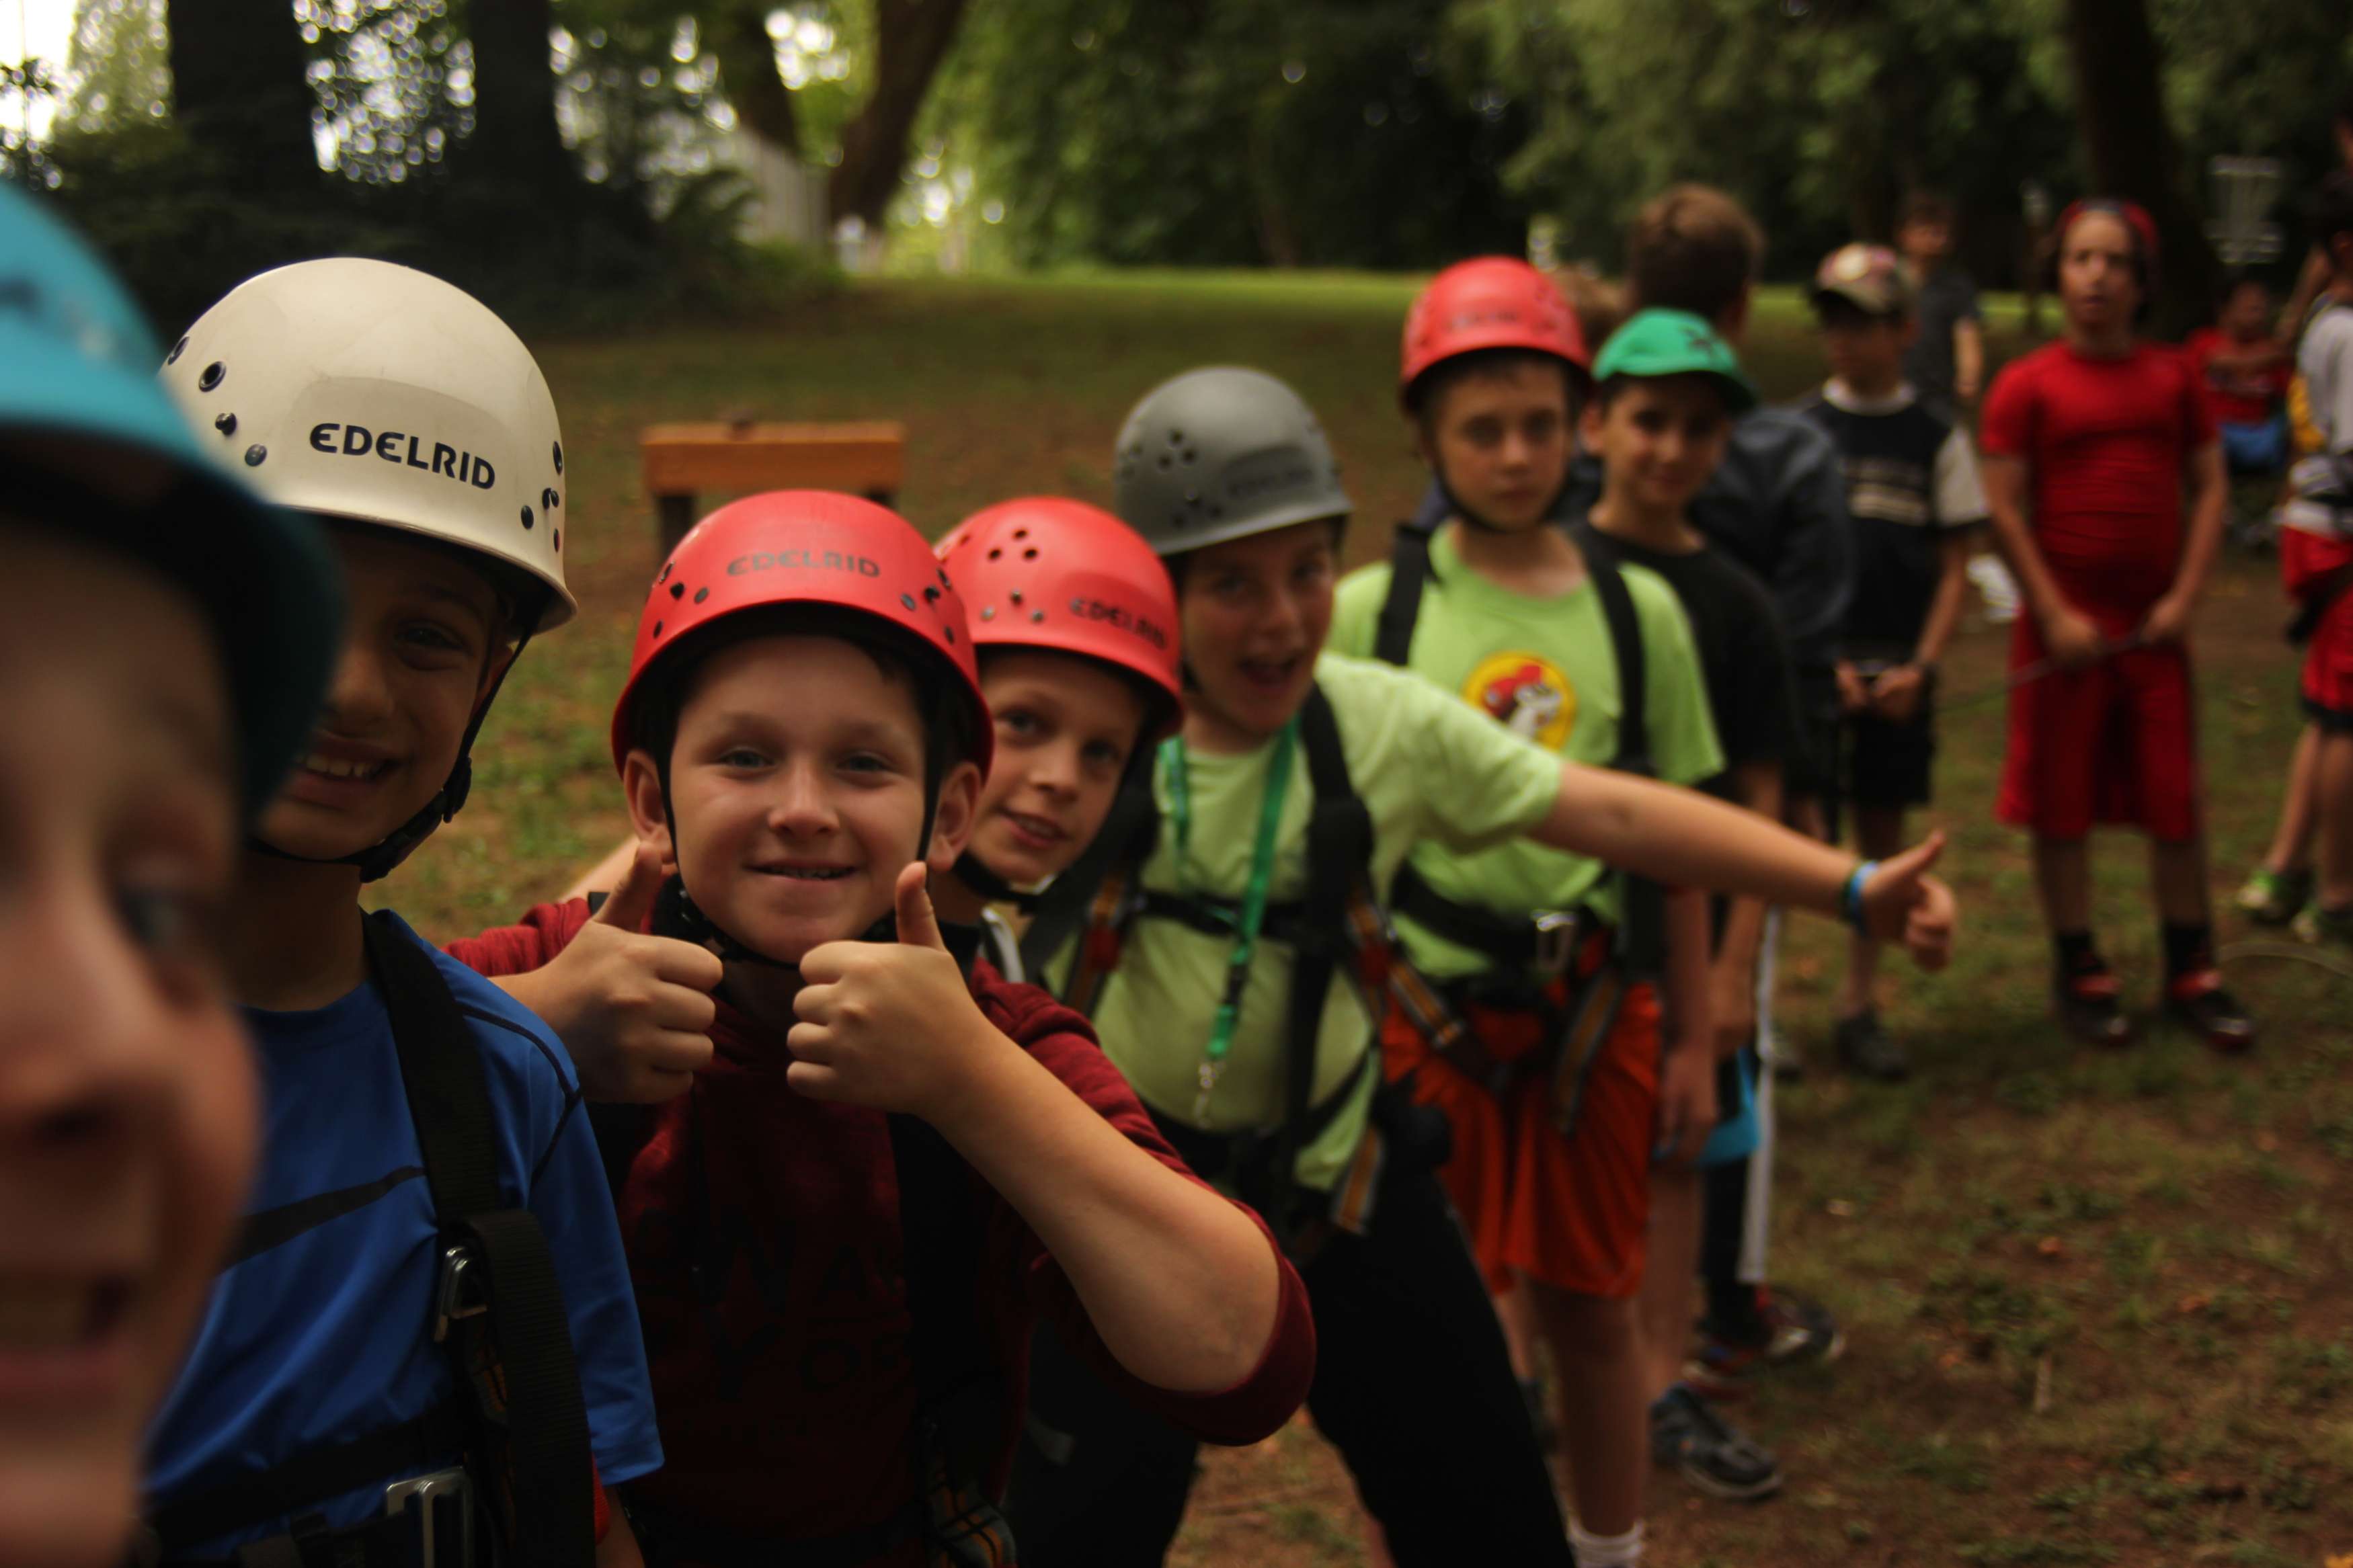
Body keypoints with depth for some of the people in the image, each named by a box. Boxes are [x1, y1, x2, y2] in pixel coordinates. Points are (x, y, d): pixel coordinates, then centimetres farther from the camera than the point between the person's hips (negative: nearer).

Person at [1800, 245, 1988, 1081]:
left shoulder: (1937, 438, 4)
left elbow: (1954, 566, 4)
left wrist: (1920, 666, -9)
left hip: (1897, 674, 1)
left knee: (1883, 831, 8)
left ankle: (1860, 1006, 18)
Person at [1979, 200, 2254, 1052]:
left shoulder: (2173, 378, 6)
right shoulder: (2027, 385, -3)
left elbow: (2209, 487, 7)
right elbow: (2003, 508, -6)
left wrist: (2184, 598, -4)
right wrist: (2055, 615, -11)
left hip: (2154, 624, 3)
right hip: (2065, 623, -2)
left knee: (2177, 799, 6)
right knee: (2062, 803, 4)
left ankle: (2192, 971, 19)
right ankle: (2078, 972, 17)